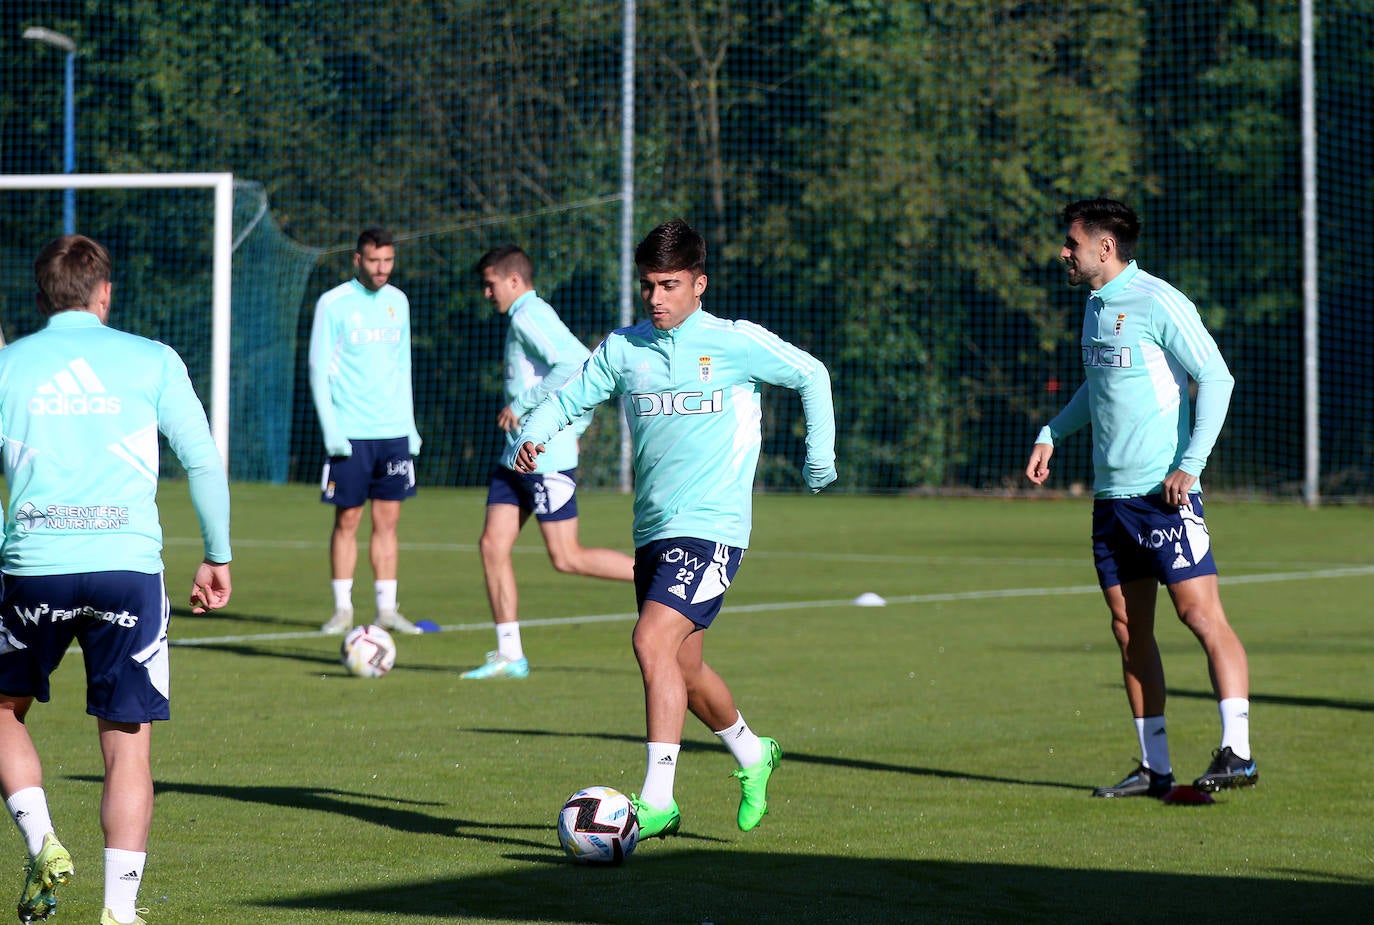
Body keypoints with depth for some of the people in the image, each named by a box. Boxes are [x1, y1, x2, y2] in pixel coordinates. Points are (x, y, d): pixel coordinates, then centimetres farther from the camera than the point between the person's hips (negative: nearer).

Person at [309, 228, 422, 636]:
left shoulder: (398, 302, 10)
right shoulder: (333, 304, -5)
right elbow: (319, 370, -5)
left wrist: (409, 425, 13)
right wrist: (331, 430, -12)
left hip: (394, 433, 4)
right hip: (350, 433, -4)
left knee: (388, 521, 4)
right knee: (347, 521, -1)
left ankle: (386, 609, 8)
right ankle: (343, 609, 6)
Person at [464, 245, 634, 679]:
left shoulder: (529, 317, -12)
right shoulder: (529, 317, 18)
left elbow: (576, 365, -27)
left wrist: (523, 405, -21)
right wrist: (575, 426, 17)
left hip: (545, 457, -10)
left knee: (566, 557, -8)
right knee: (493, 544, 2)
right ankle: (509, 655, 2)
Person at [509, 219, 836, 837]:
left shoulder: (737, 343, -3)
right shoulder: (623, 348, 7)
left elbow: (811, 375, 9)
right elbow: (570, 397, 8)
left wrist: (819, 454, 6)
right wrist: (530, 437, -12)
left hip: (711, 526, -6)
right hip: (652, 530, 6)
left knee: (654, 641, -23)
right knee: (683, 666, 15)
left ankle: (658, 799, -24)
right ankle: (752, 754, 42)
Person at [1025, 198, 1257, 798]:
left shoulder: (1157, 303, -10)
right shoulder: (1095, 307, 16)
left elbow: (1216, 378, -14)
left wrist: (1190, 464, -19)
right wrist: (1051, 435, 23)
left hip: (1163, 492, -9)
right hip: (1111, 495, 9)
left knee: (1201, 613, -13)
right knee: (1129, 628, 7)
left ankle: (1237, 753, -16)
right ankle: (1155, 768, 11)